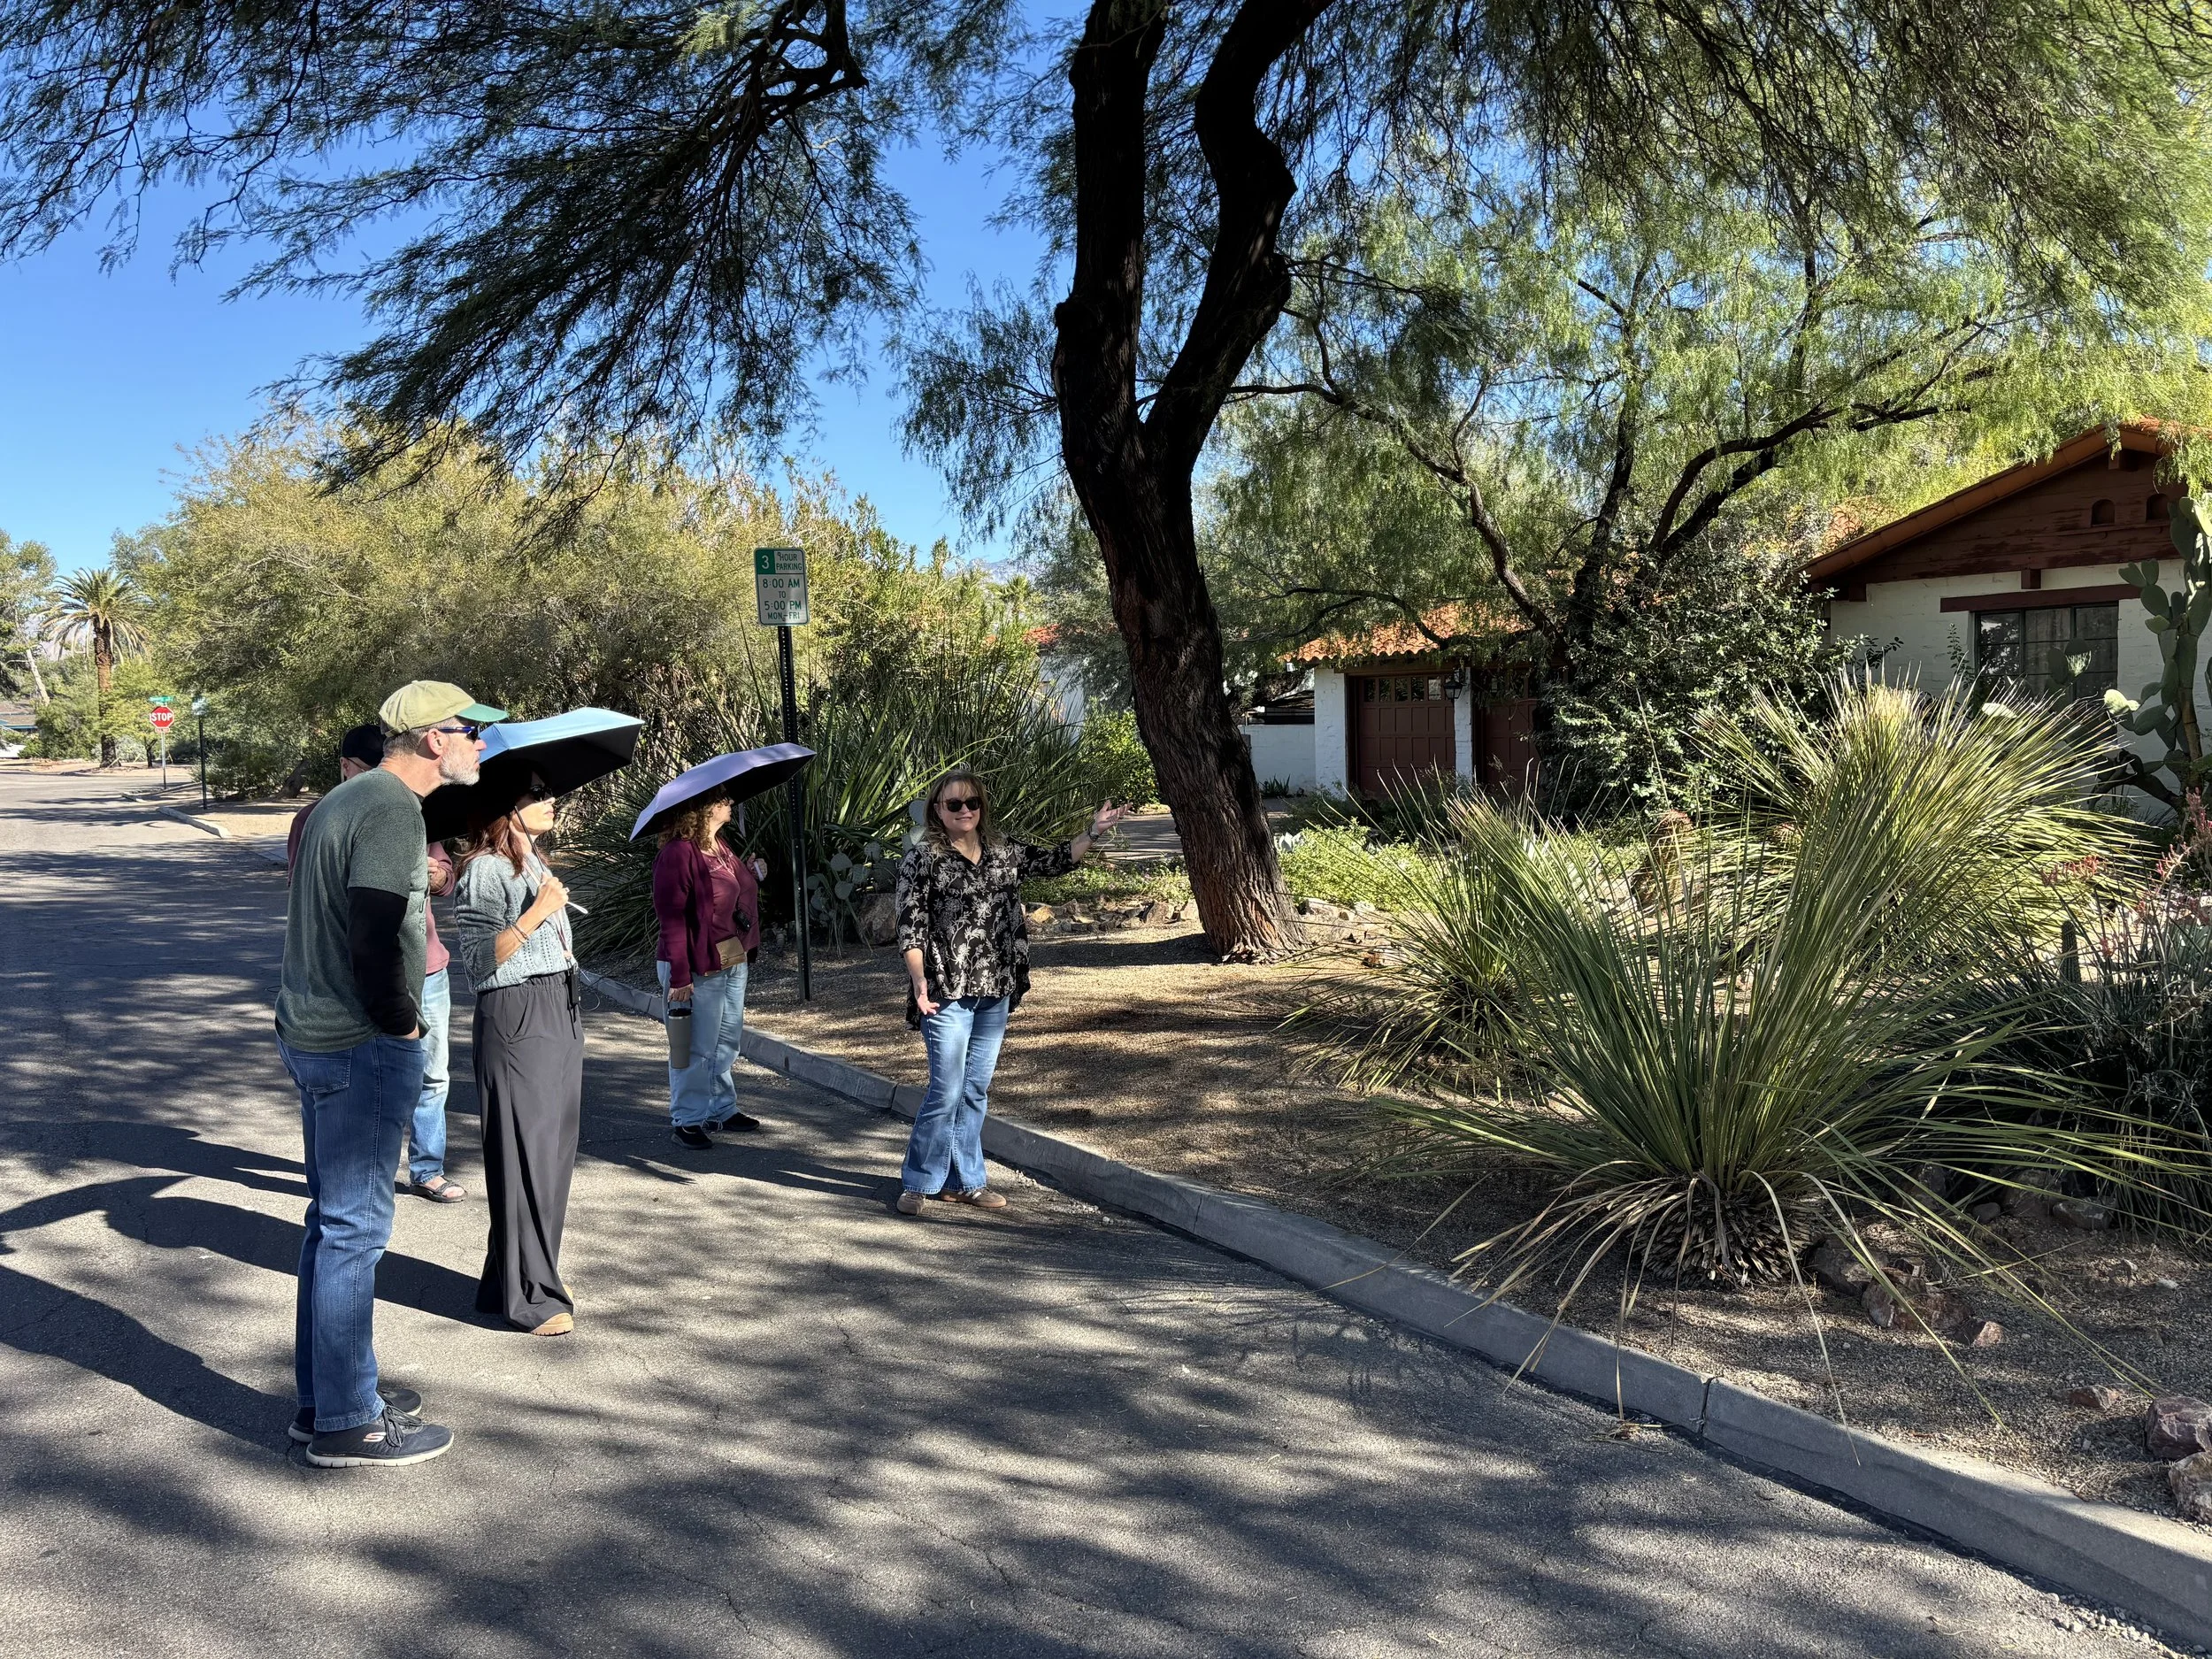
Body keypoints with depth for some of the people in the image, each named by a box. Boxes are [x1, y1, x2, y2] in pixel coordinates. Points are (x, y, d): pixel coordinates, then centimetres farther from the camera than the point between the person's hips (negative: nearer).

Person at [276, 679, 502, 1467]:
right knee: (353, 1228, -3)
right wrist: (401, 1023, -14)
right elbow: (375, 937, -25)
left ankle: (324, 1394, 30)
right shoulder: (391, 810, -18)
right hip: (363, 1048, -11)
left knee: (334, 1220, 18)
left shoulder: (346, 800, 15)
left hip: (316, 1038, 11)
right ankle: (346, 1424, 7)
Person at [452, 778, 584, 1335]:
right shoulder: (485, 871, -13)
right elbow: (480, 960, -19)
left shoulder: (533, 863, 16)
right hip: (515, 1020, -9)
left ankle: (536, 1275, 25)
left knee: (554, 1147, 13)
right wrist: (536, 913, -23)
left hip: (559, 1012, 10)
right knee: (525, 1153, -5)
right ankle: (529, 1297, 3)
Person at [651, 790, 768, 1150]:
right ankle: (686, 1120, 16)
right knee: (697, 1048, 2)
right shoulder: (677, 853, -19)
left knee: (727, 1041, 19)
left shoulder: (721, 847, 9)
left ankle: (722, 1108, 33)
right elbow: (672, 918, -21)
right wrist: (679, 976, -23)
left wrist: (749, 875, 3)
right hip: (699, 968, -9)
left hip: (734, 962, 9)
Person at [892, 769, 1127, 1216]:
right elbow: (911, 924, -10)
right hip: (947, 993, -5)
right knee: (946, 1092, -5)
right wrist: (919, 981, -19)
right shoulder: (923, 858, -6)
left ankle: (964, 1181, 22)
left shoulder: (1003, 853, 9)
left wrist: (1093, 832, 6)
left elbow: (1057, 861, 17)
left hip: (995, 993, 6)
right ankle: (917, 1183, 10)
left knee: (976, 1090, 12)